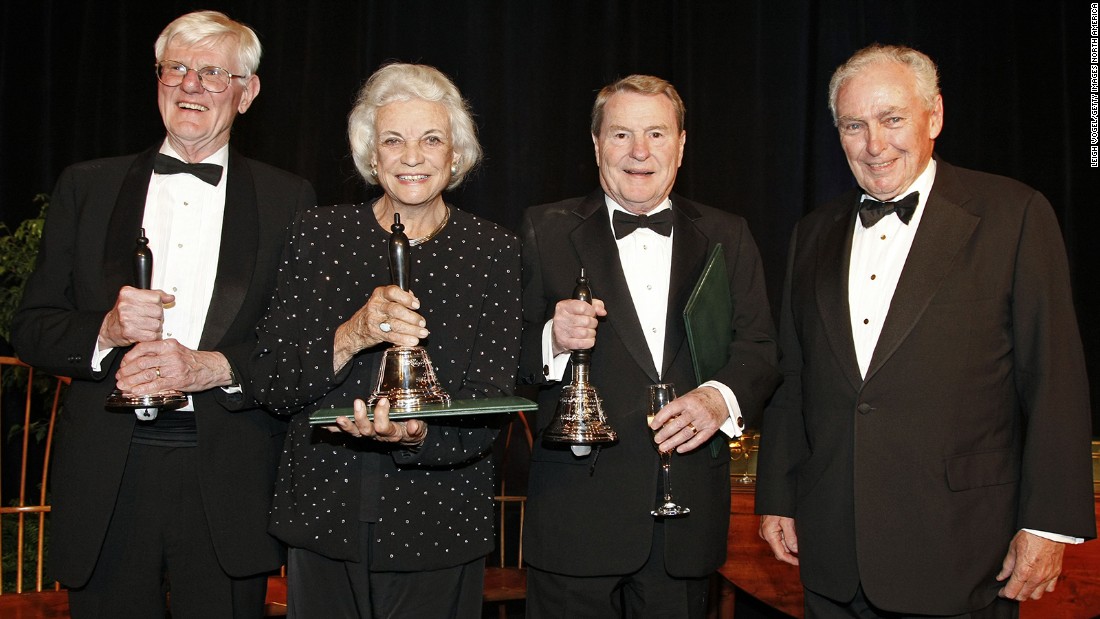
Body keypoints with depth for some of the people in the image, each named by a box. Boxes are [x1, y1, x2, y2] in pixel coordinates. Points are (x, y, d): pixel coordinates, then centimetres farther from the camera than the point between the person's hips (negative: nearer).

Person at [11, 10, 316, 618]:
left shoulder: (288, 199, 5)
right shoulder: (86, 186, 10)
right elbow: (30, 327, 8)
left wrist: (211, 367, -16)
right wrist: (103, 332, -12)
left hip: (229, 486, -1)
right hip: (105, 477, 1)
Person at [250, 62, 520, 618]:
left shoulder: (493, 252, -3)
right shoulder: (319, 233, -1)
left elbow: (489, 409, -8)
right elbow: (270, 386, -5)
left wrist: (416, 433, -28)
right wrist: (350, 337, -22)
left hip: (438, 528, -1)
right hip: (322, 515, 1)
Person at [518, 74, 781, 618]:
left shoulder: (728, 237, 10)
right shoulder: (546, 232, 3)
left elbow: (759, 348, 4)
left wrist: (722, 397, -16)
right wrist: (552, 342, -22)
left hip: (688, 514, 2)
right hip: (578, 512, -2)